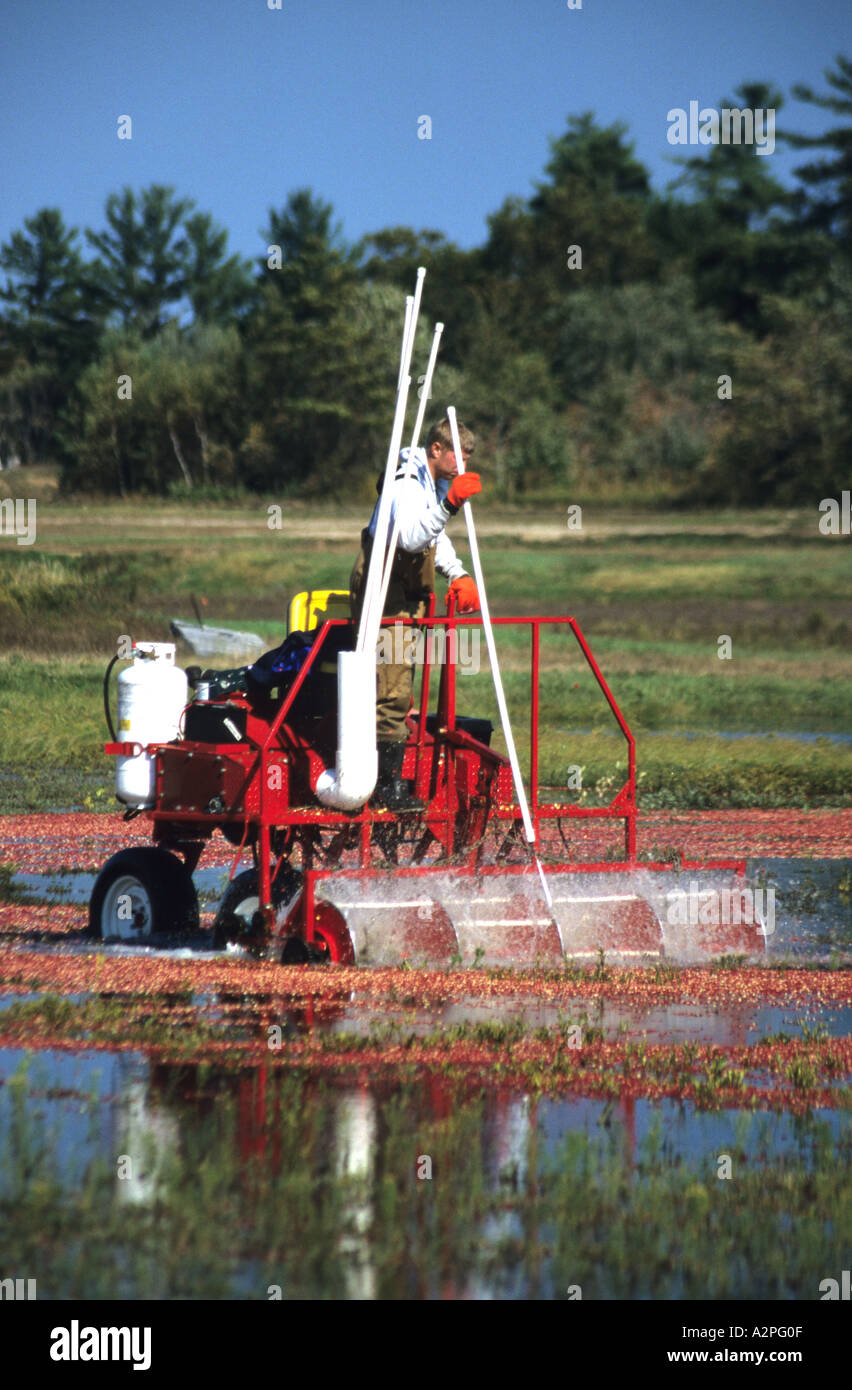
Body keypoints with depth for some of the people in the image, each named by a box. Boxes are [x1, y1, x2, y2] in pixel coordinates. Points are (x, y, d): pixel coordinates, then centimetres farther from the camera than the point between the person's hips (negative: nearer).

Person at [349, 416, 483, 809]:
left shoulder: (435, 482, 13)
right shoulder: (406, 483, -19)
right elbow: (411, 538, -35)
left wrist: (457, 574, 13)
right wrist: (448, 504, -44)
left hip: (407, 596, 10)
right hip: (385, 596, -10)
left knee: (399, 691, 12)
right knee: (392, 691, -13)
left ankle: (392, 779, 17)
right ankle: (387, 788, -12)